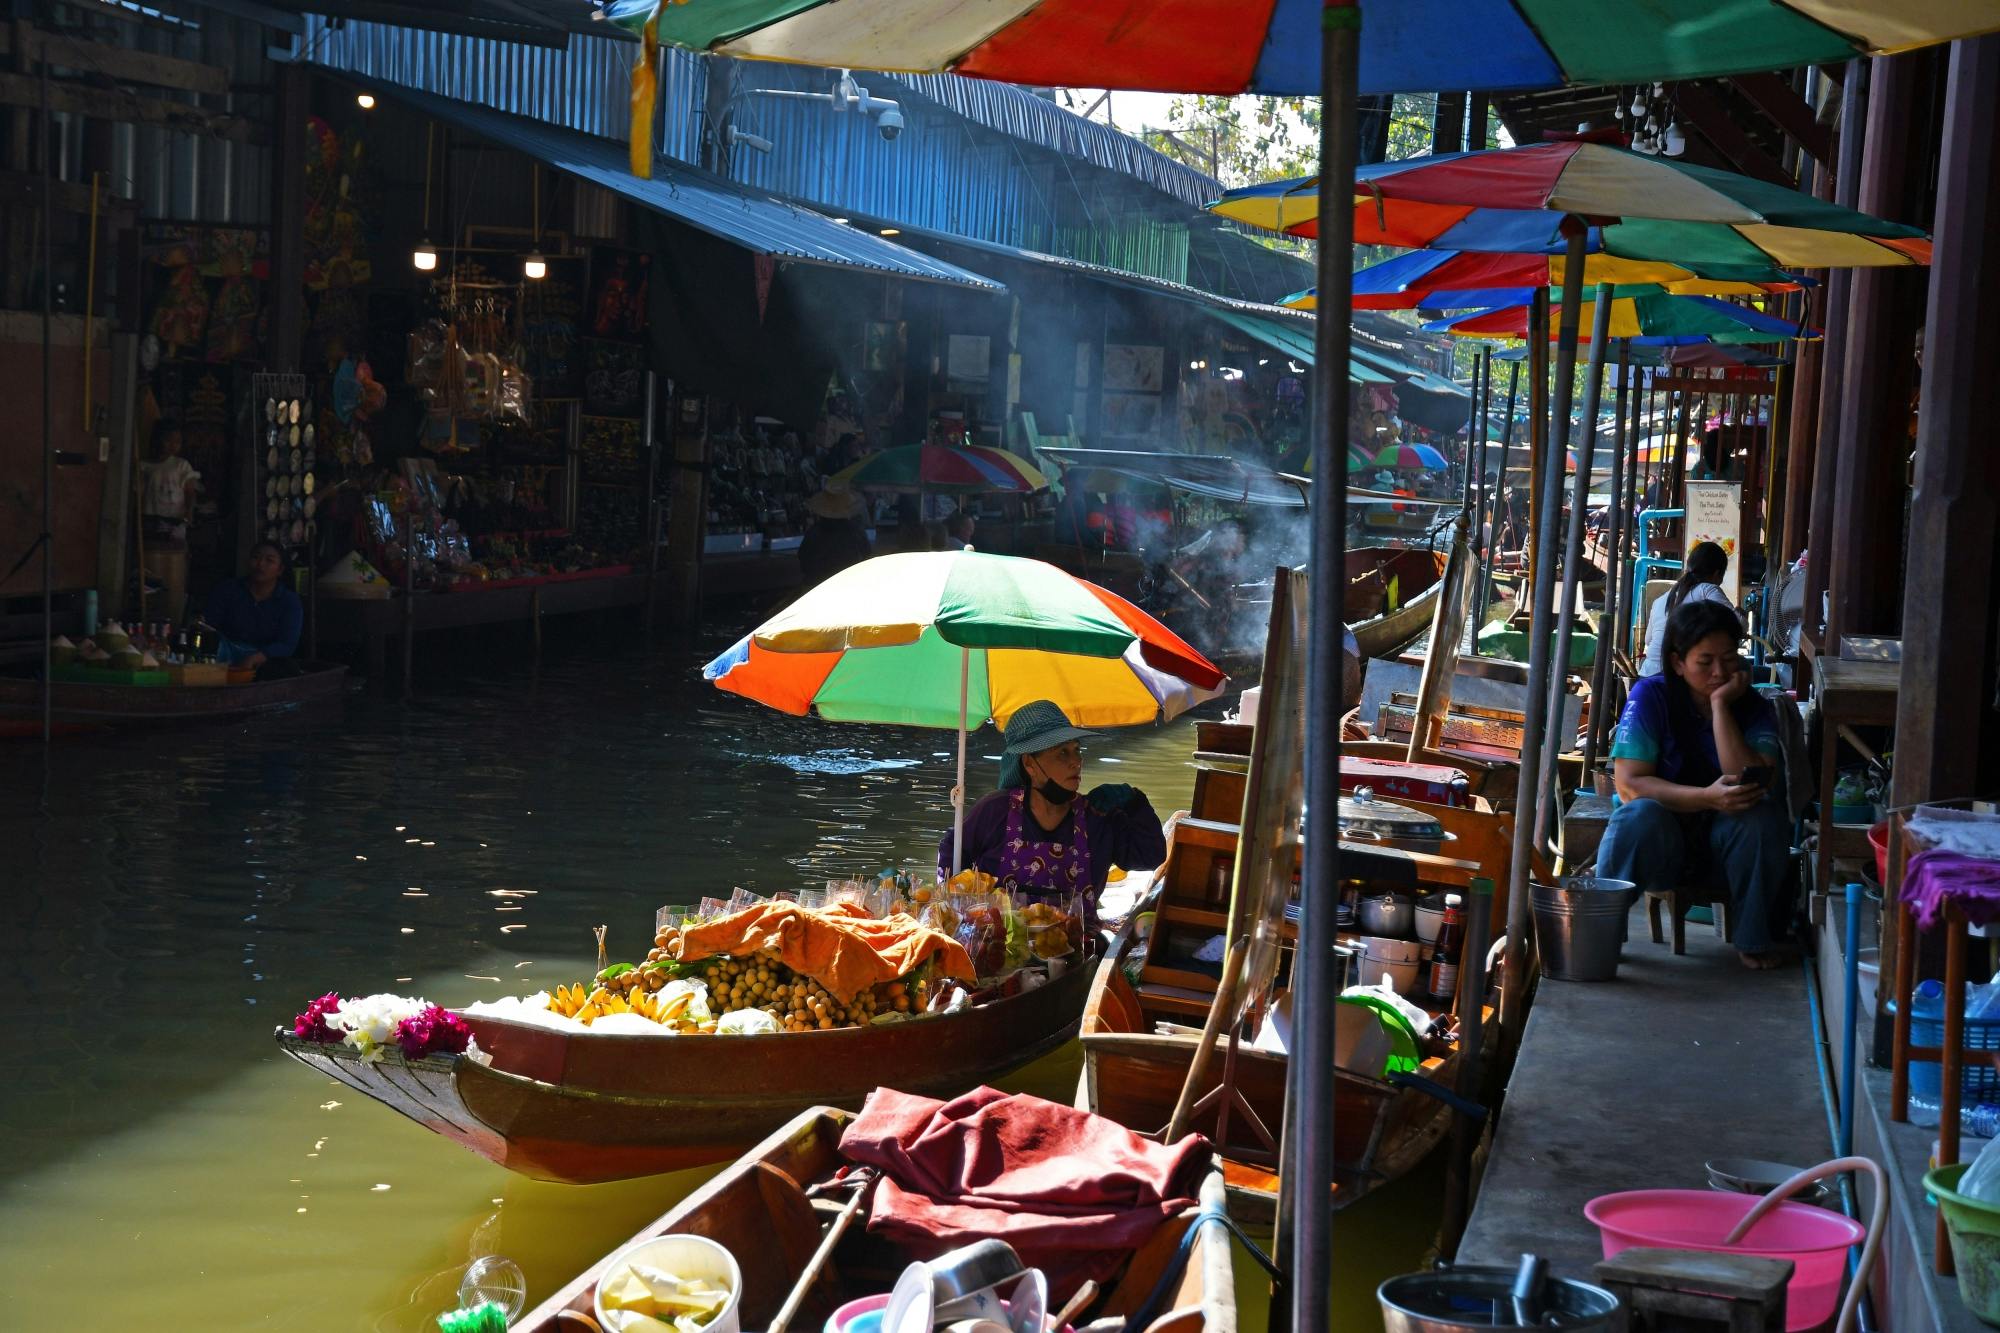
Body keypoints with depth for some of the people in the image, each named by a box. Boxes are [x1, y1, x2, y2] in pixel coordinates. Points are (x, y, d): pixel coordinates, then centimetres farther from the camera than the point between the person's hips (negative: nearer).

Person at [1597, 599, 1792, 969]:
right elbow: (1629, 784, -19)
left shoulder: (1754, 707, -3)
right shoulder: (1651, 696, -9)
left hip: (1725, 842, 2)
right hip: (1660, 841, -2)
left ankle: (1756, 940, -14)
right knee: (1640, 816, -35)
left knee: (1765, 814, -29)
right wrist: (1707, 798, -32)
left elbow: (1751, 782, -21)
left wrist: (1720, 706, -21)